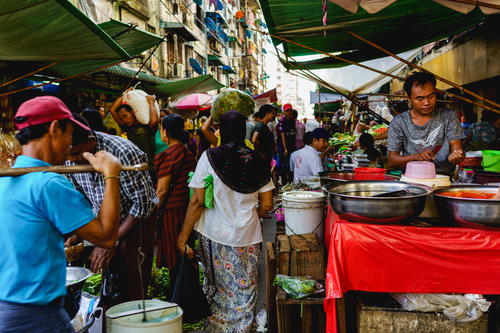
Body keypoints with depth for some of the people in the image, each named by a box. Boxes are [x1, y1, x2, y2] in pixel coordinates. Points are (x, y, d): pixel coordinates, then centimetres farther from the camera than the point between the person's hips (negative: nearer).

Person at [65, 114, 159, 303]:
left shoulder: (123, 152, -28)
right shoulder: (70, 159, -7)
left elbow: (143, 203, -23)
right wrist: (76, 234, -7)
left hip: (135, 221, -5)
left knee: (132, 291, 0)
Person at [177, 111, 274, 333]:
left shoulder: (209, 157, -9)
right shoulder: (257, 161, -1)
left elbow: (197, 202, -11)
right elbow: (266, 205, 2)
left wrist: (183, 238, -4)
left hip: (215, 235, -1)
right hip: (248, 236, 2)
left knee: (218, 288, 16)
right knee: (244, 290, 13)